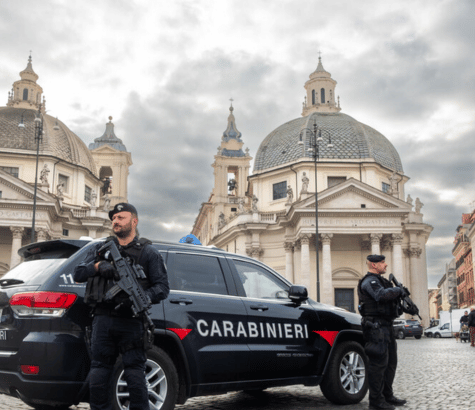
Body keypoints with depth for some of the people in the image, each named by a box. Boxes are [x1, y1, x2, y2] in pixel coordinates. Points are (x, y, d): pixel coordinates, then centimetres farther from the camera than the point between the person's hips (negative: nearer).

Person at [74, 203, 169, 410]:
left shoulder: (148, 252, 9)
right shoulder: (101, 249, 20)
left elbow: (163, 287, 2)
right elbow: (78, 274, 10)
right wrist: (98, 266, -10)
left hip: (131, 322, -3)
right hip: (102, 320, 3)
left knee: (135, 377, -4)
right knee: (98, 378, 4)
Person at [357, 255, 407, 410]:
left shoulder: (380, 280, 21)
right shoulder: (370, 281, -12)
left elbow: (389, 295, 25)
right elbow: (382, 295, -30)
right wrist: (398, 290, -14)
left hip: (386, 327, 11)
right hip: (376, 326, -11)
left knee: (390, 362, 15)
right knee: (379, 363, -8)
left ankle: (387, 396, 24)